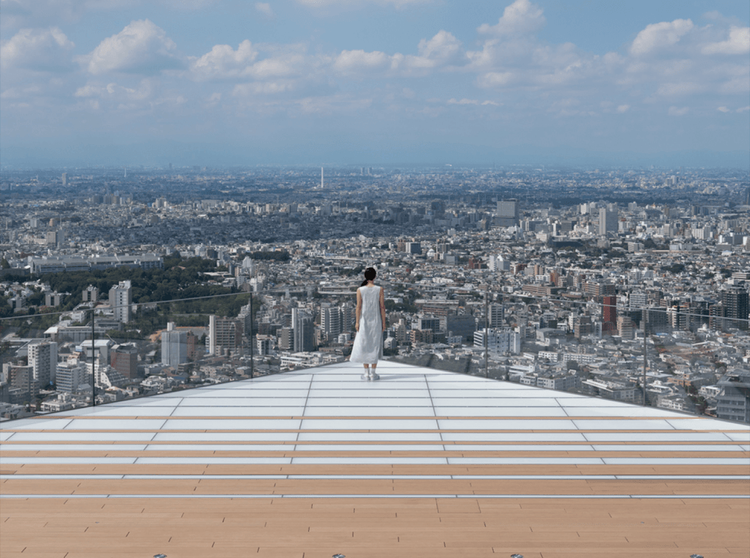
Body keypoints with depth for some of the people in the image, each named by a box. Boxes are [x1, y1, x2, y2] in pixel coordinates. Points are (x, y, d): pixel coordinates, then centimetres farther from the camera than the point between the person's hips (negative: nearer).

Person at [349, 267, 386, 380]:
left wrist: (357, 322, 1)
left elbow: (358, 307, -6)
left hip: (364, 321, 0)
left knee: (364, 345, 8)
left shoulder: (360, 290, -6)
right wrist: (383, 322, 1)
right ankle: (373, 373, 5)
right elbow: (382, 307, -6)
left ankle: (367, 372, 7)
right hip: (376, 321, 0)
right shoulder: (379, 289, -7)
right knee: (375, 346, 6)